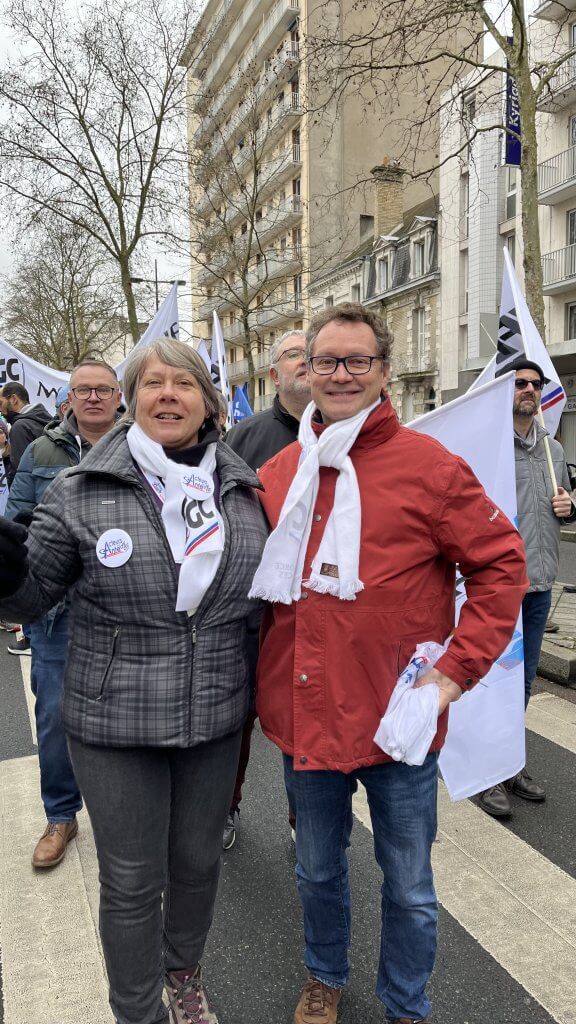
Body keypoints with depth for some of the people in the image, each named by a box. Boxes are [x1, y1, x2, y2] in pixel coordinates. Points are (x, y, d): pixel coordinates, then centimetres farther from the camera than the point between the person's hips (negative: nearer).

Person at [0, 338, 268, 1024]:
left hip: (215, 719, 3)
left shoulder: (244, 491, -1)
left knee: (198, 861, 21)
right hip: (114, 722, -3)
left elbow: (267, 589, 14)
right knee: (132, 881, 11)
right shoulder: (83, 491, -9)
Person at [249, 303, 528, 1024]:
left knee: (409, 888, 17)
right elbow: (251, 586, 14)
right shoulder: (276, 474, 2)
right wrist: (262, 678, 6)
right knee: (317, 870, 24)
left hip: (397, 721, -3)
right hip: (305, 715, 4)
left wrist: (456, 669, -13)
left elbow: (501, 565, -8)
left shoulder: (428, 465, -11)